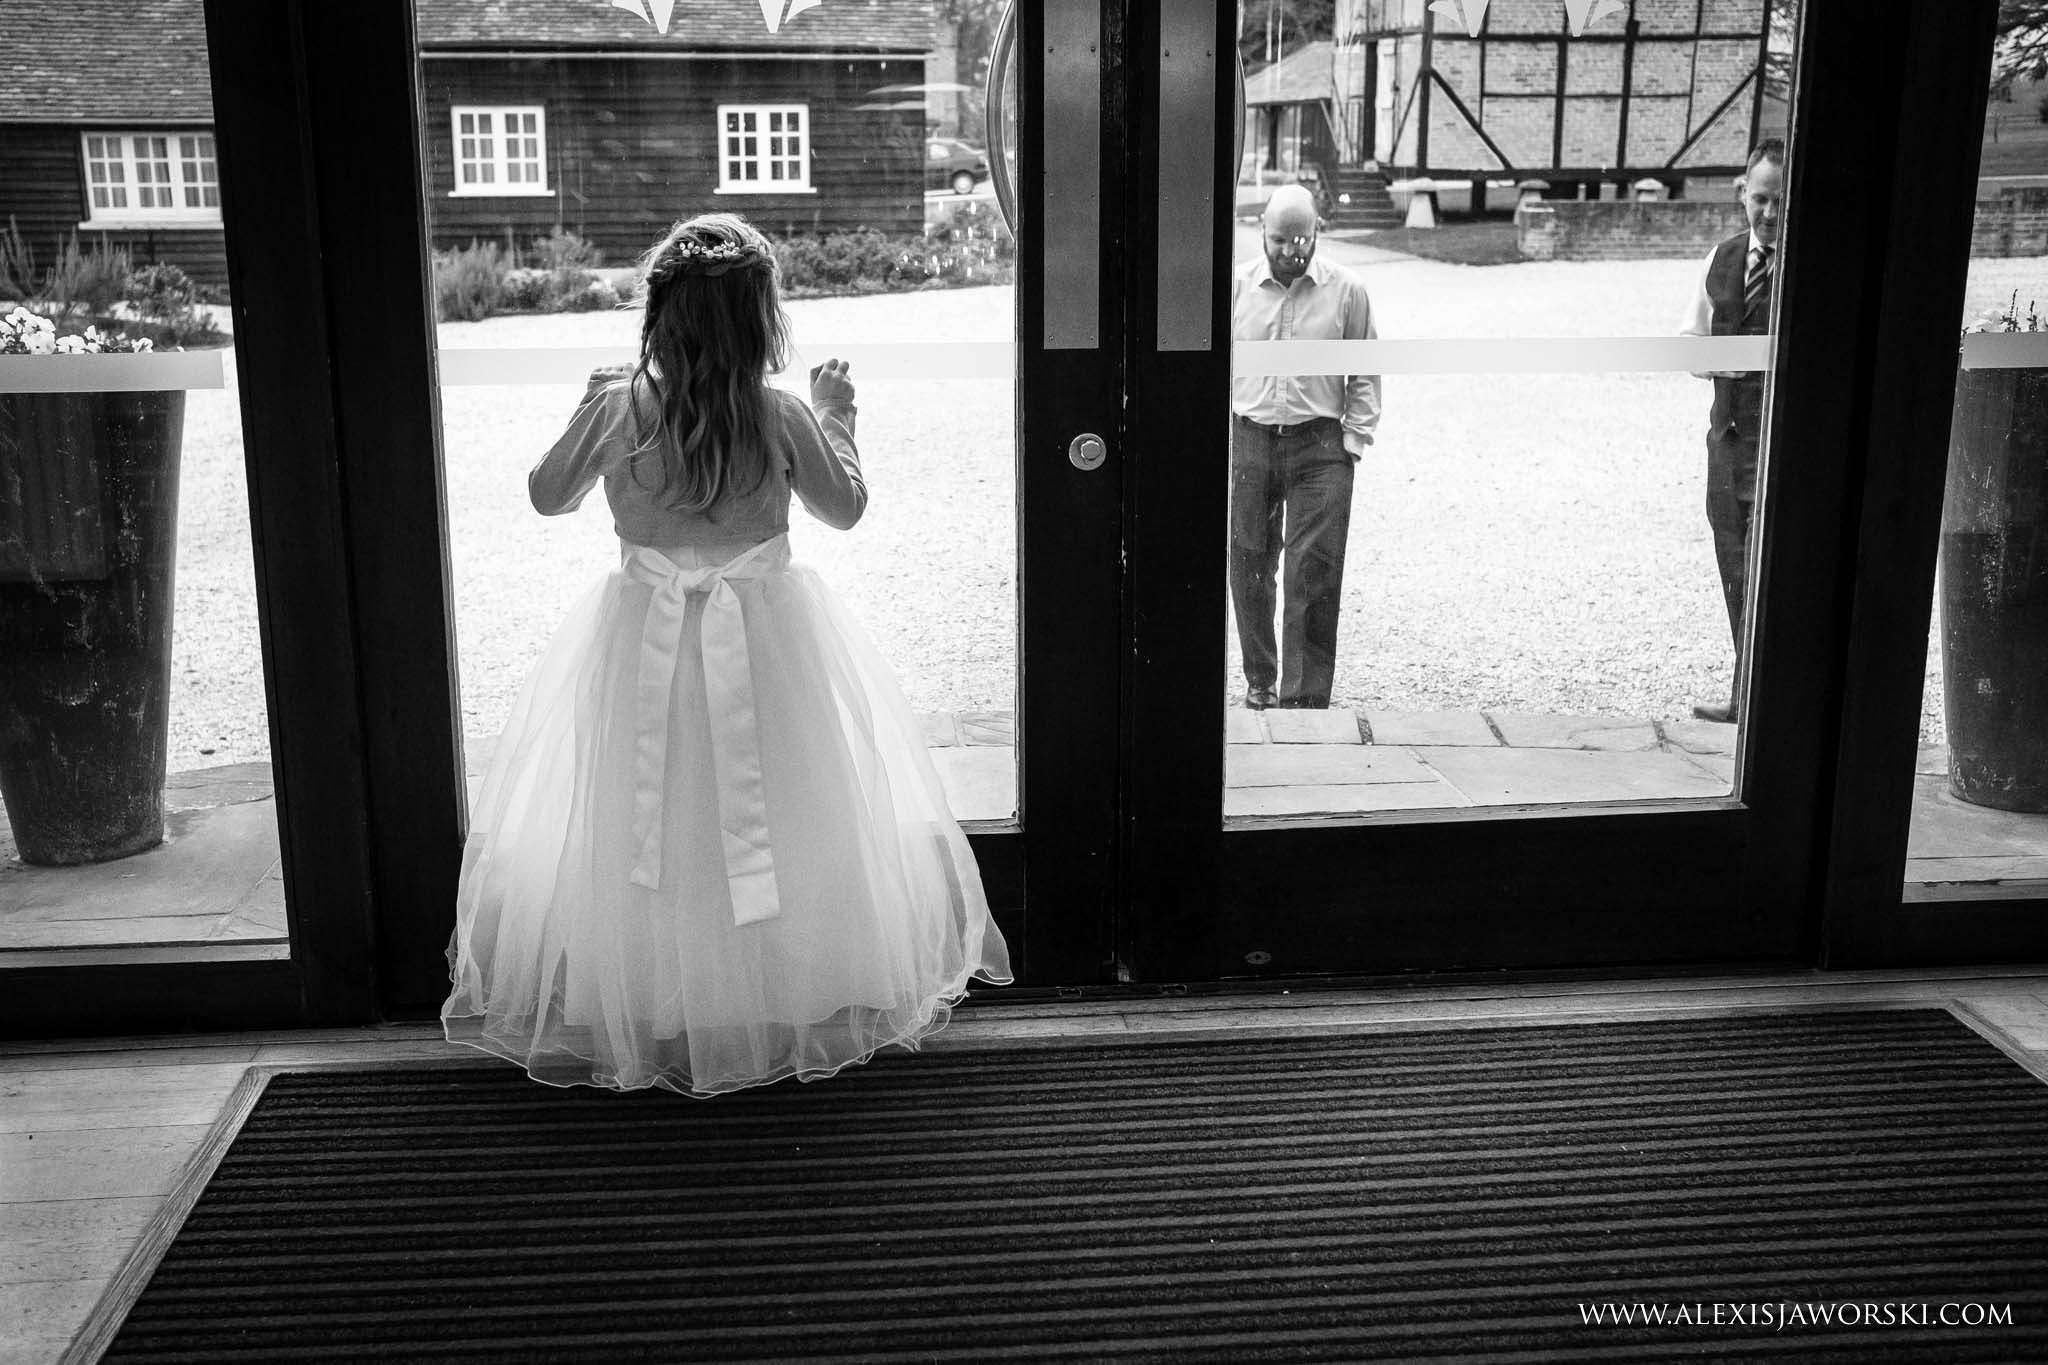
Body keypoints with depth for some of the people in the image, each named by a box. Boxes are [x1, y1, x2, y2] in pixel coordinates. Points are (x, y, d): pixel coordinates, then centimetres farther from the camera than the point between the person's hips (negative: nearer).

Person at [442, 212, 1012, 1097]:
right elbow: (845, 508, 3)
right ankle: (794, 996, 24)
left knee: (636, 837, 13)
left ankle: (638, 1019, 23)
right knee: (778, 823, 13)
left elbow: (547, 495, 4)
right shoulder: (782, 417, -12)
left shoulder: (617, 409, -12)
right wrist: (837, 419, 16)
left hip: (646, 642, 1)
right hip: (766, 641, 0)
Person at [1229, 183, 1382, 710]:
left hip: (1320, 448, -2)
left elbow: (1365, 375, 7)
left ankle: (1305, 696, -3)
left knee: (1313, 572, -7)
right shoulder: (1236, 286, 5)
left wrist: (1354, 439, -1)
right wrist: (1223, 431, 4)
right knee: (1249, 567, 8)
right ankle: (1260, 681, 24)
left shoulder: (1346, 290, 1)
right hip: (1248, 443, 2)